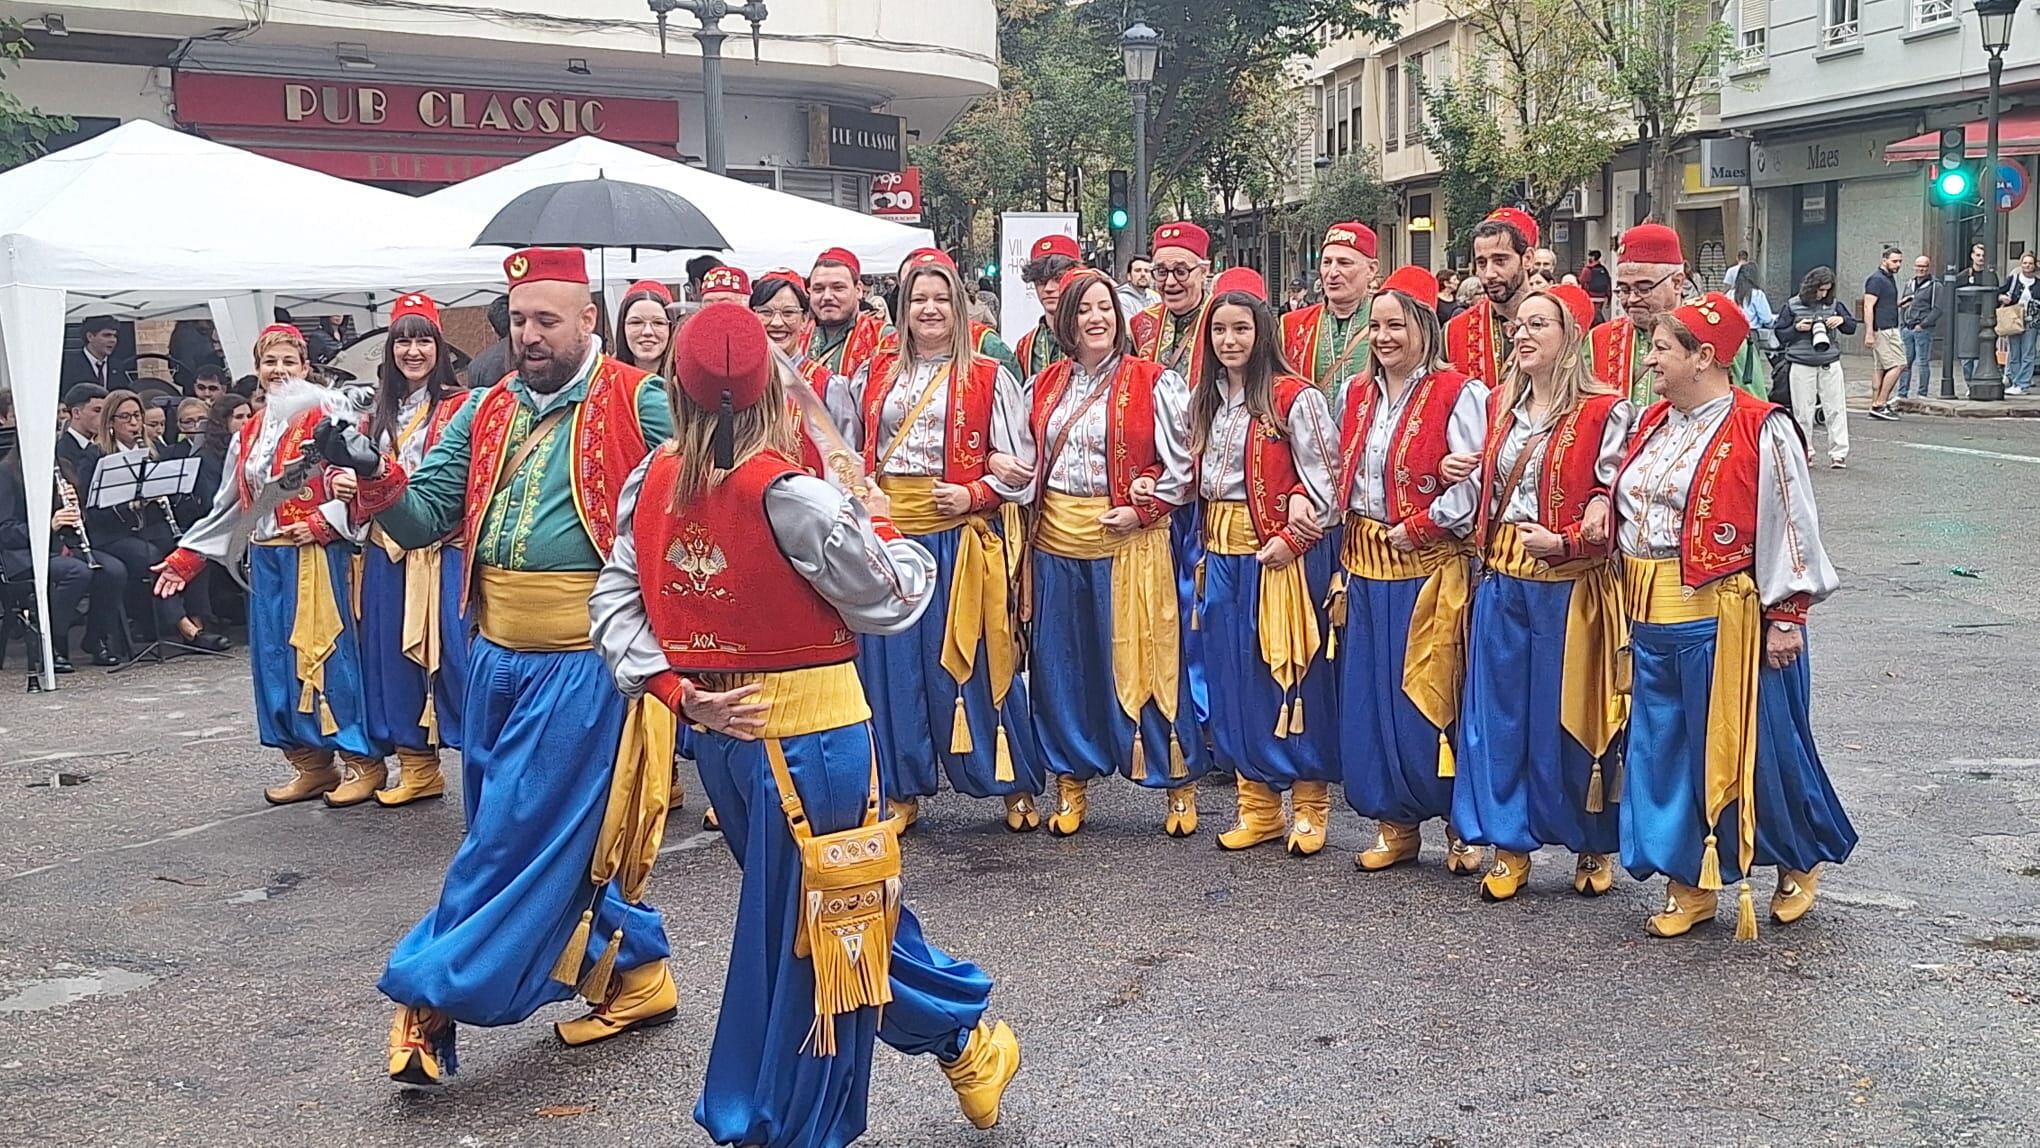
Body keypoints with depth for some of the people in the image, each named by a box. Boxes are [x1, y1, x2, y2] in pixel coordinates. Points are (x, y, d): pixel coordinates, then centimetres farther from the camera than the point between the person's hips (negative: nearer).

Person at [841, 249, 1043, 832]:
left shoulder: (988, 379, 1)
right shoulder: (875, 375, 12)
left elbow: (1020, 466, 0)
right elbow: (849, 452, 20)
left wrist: (973, 495, -14)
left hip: (958, 533, -3)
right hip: (887, 532, 4)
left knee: (969, 659, -1)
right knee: (890, 661, 5)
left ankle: (1016, 787, 12)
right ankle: (901, 791, 15)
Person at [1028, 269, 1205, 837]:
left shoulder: (1154, 383, -3)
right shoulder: (1046, 385, 11)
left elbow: (1180, 464, -4)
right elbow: (1031, 460, 19)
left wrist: (1141, 511, -13)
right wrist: (1033, 514, 8)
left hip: (1130, 537, -4)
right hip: (1057, 535, 5)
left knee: (1142, 657, -2)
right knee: (1062, 660, 8)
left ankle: (1180, 785, 11)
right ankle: (1070, 784, 20)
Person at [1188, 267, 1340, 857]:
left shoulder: (1295, 398, -8)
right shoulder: (1206, 399, 12)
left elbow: (1325, 479, -11)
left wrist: (1290, 539, -19)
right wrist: (1204, 549, 9)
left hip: (1280, 551, -6)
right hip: (1221, 550, 7)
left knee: (1293, 672, 0)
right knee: (1232, 674, 8)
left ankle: (1309, 805, 12)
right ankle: (1257, 805, 18)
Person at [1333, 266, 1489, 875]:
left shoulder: (1457, 393, -9)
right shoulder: (1359, 393, 12)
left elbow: (1473, 485, -16)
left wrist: (1415, 528, -15)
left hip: (1428, 566, -7)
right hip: (1365, 562, 7)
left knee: (1427, 698, -3)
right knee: (1368, 696, 9)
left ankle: (1460, 825, 13)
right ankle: (1396, 825, 21)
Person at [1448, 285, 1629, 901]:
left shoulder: (1605, 410, -9)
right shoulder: (1502, 404, 11)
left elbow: (1615, 501, -12)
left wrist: (1563, 541, -21)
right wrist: (1487, 551, 10)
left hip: (1569, 582, -6)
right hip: (1502, 577, 6)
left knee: (1570, 713, 3)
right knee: (1498, 711, 7)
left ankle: (1594, 847, 20)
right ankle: (1509, 845, 18)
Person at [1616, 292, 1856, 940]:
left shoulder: (1762, 431, -11)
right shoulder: (1653, 424, 10)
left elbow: (1790, 529, -11)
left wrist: (1786, 617, -12)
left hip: (1726, 618, -7)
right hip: (1653, 618, 7)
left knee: (1748, 746, 4)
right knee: (1663, 751, 9)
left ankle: (1800, 862, 29)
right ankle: (1689, 886, 20)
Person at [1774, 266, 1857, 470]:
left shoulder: (1834, 304, 7)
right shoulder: (1793, 306, 0)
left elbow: (1852, 327, 14)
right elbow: (1779, 333, 2)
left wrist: (1841, 320, -6)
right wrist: (1797, 328, -15)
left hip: (1830, 363, 2)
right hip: (1801, 365, -2)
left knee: (1836, 409, -1)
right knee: (1802, 411, 3)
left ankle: (1838, 453, 1)